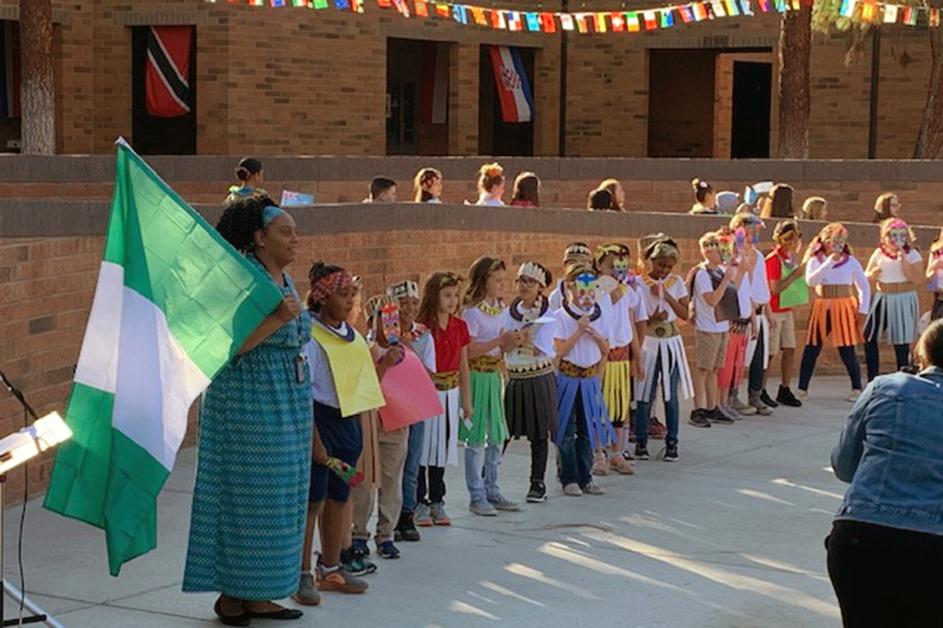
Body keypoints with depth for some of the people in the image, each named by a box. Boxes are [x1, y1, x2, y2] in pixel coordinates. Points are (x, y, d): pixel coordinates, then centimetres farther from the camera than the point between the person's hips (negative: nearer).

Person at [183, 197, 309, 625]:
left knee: (278, 501, 10)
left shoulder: (284, 281, 12)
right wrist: (277, 320, -28)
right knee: (245, 498, -2)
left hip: (287, 405, 9)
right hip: (247, 403, -9)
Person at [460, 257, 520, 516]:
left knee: (497, 436, 12)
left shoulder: (501, 309, 10)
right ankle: (477, 497, 5)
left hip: (494, 376, 8)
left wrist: (510, 343, -2)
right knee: (477, 438, -2)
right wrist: (499, 341, -21)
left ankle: (492, 491, 22)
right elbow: (467, 351, -21)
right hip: (477, 376, -8)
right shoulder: (472, 312, -15)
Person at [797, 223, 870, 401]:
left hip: (844, 308, -1)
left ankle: (857, 388, 11)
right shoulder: (815, 260, 1)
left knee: (847, 350, -2)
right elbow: (810, 281, -17)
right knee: (811, 349, 0)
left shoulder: (850, 261, 2)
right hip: (822, 307, 1)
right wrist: (830, 262, -20)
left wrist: (863, 309, -1)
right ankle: (802, 388, 7)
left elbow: (864, 286, 7)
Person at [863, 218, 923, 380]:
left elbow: (918, 279, -16)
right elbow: (866, 276, 11)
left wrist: (903, 260, -22)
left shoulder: (912, 254, -5)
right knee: (869, 337, 1)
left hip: (903, 301, -4)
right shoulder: (879, 253, 5)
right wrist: (873, 274, -12)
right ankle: (872, 380, 11)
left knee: (901, 342, -2)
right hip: (882, 299, 4)